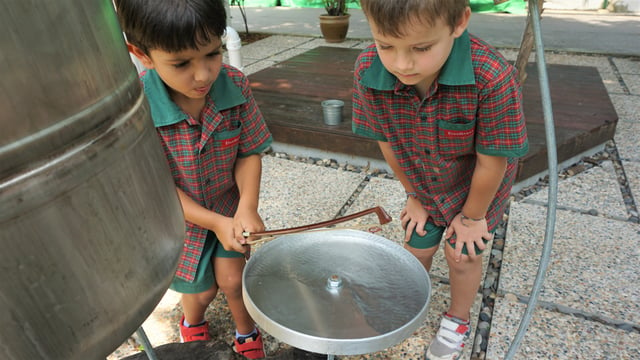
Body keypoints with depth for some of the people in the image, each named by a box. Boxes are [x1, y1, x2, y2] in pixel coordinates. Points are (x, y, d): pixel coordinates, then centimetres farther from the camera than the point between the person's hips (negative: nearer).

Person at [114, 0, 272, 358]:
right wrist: (215, 222, -23)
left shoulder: (235, 85, -20)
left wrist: (248, 206, -25)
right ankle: (192, 322, 53)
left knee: (231, 277, -2)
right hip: (178, 217, -1)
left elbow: (249, 152, -11)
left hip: (229, 205, 1)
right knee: (201, 290, 14)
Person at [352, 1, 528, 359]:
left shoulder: (493, 78, -39)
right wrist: (414, 195, -1)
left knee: (462, 256, 13)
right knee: (418, 248, 17)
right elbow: (388, 143, -14)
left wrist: (473, 217, -9)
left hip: (478, 188, -2)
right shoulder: (369, 71, -29)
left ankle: (458, 321, 45)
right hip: (424, 185, 3)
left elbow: (492, 163, -24)